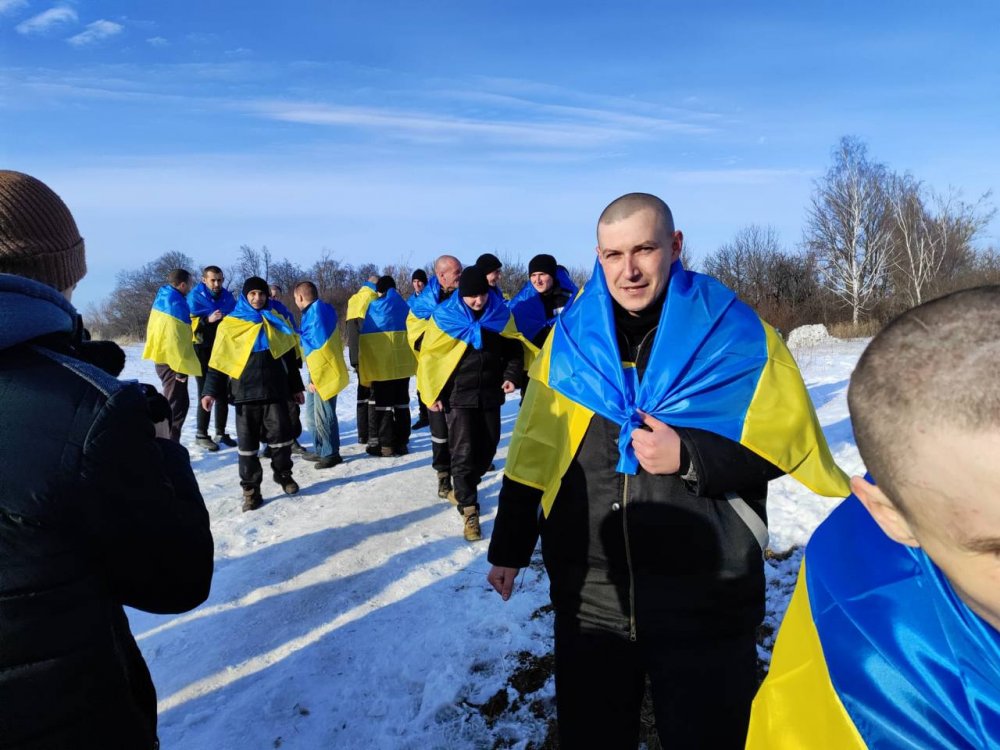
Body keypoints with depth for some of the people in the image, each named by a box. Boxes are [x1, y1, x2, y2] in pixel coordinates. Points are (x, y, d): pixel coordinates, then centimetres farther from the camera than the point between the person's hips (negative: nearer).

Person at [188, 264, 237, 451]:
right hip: (203, 352, -5)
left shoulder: (228, 297, 8)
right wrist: (208, 319, -28)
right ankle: (201, 435, 4)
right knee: (206, 393, -7)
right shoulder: (194, 297, -6)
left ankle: (221, 433, 20)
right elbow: (188, 323, -15)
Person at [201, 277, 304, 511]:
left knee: (280, 433, 2)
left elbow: (289, 357, 16)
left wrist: (296, 387, 17)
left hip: (275, 390, 2)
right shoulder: (231, 325, 3)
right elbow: (219, 360, 2)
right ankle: (251, 488, 11)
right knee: (247, 440, 3)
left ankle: (283, 474, 24)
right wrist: (210, 391, -6)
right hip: (245, 392, -1)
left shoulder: (277, 322, 11)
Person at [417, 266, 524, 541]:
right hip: (458, 395, -4)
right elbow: (429, 357, -3)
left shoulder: (500, 314, -2)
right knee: (463, 453, -7)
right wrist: (432, 394, -4)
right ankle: (469, 510, 0)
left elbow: (513, 349, 12)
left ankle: (463, 491, 34)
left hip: (490, 394, 4)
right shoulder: (445, 317, -10)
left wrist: (511, 375, -3)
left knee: (486, 449, 12)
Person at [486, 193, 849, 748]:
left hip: (705, 603, -2)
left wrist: (689, 458, -21)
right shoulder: (570, 336, -2)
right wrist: (509, 549, 10)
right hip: (587, 597, 3)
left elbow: (783, 445, -5)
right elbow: (533, 449, 4)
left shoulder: (733, 334, -9)